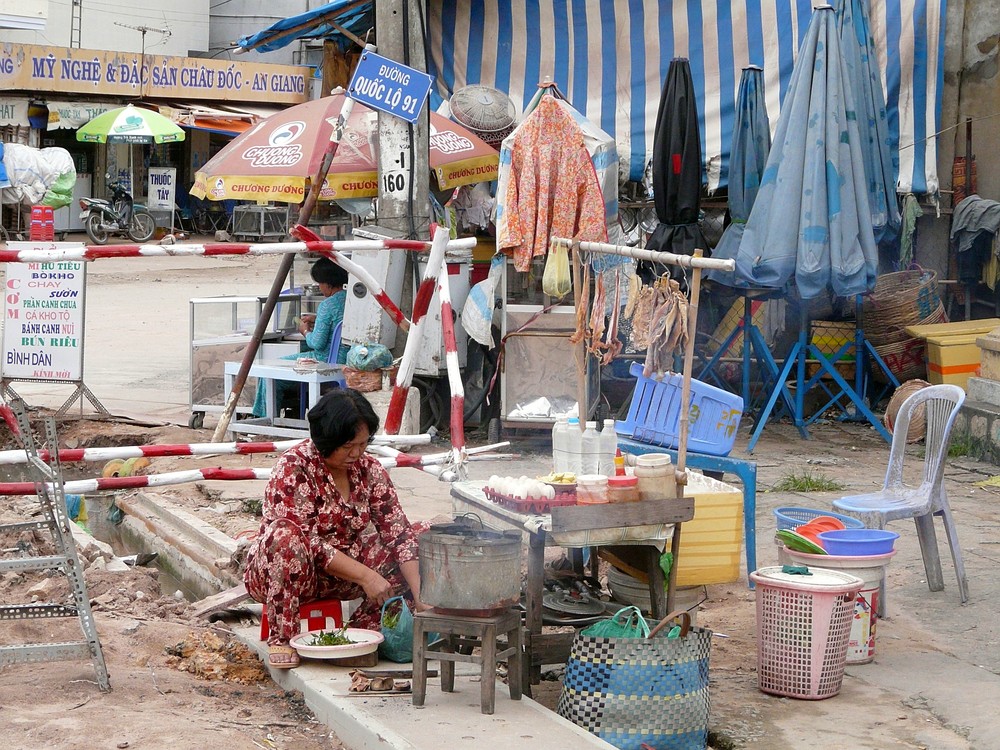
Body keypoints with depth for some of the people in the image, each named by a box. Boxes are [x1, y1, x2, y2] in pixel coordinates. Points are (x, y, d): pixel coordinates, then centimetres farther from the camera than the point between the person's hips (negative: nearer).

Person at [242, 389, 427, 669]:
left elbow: (399, 533, -9)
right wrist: (365, 575, -30)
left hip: (340, 577, 5)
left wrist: (419, 593, -22)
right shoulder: (294, 467, -19)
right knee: (285, 537, -40)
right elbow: (306, 540, -26)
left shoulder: (369, 469, -3)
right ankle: (282, 637, -25)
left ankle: (365, 627, -6)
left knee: (419, 537, -9)